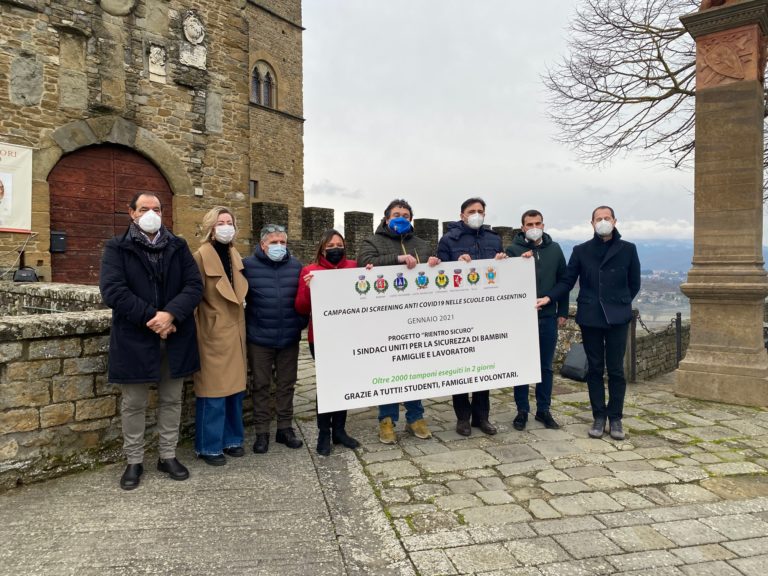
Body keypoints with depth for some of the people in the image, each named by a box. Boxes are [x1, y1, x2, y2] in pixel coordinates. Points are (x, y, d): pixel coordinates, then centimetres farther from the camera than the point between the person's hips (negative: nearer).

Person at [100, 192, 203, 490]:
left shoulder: (178, 246, 7)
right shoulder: (117, 248, 0)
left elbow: (194, 285, -2)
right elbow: (112, 290, -13)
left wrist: (171, 314, -19)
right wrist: (151, 317, -19)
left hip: (175, 337, 3)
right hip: (135, 338, -2)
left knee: (171, 400, 12)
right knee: (134, 404, 9)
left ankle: (168, 455, 26)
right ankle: (134, 461, 24)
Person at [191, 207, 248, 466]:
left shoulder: (235, 256, 11)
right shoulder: (201, 257, -11)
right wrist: (199, 334, -13)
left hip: (235, 332, 7)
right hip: (213, 334, -7)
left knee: (235, 388, 14)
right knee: (214, 391, 0)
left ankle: (231, 438, 28)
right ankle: (208, 446, 15)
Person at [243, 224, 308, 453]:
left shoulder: (295, 266, 4)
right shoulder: (248, 266, -4)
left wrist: (301, 322, 2)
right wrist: (246, 324, -1)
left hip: (289, 338, 2)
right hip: (259, 338, -2)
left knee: (286, 384, 11)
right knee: (261, 386, 8)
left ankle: (285, 428, 24)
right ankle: (262, 432, 19)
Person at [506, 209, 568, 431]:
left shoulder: (555, 249, 8)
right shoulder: (513, 250, -3)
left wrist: (562, 312, 7)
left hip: (548, 317, 3)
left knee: (546, 366, 11)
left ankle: (543, 410, 23)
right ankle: (522, 410, 18)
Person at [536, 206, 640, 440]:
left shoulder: (627, 249, 4)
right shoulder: (581, 251, 4)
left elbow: (634, 283, 11)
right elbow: (567, 281, 2)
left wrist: (620, 303, 7)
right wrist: (549, 297, -11)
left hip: (617, 318, 0)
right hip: (590, 317, 1)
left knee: (616, 369, 3)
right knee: (595, 369, 7)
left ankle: (616, 418, 14)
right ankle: (599, 417, 16)